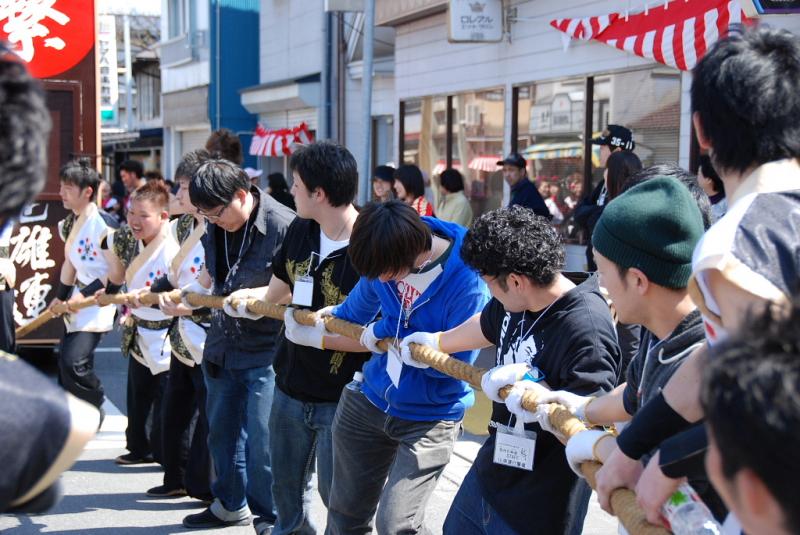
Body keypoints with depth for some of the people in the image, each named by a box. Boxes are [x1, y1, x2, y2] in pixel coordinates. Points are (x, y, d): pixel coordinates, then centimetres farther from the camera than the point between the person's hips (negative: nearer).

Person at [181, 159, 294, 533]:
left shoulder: (282, 225, -20)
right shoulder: (216, 227, 2)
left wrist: (257, 295, -28)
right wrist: (183, 294, 3)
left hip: (265, 351, -7)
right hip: (222, 345, 7)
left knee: (261, 440, -4)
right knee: (222, 431, 19)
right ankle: (229, 505, 36)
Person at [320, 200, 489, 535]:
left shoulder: (466, 281, -27)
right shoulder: (384, 258, -9)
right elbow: (355, 311, 10)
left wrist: (387, 332, -19)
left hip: (429, 417, -5)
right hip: (368, 399, 6)